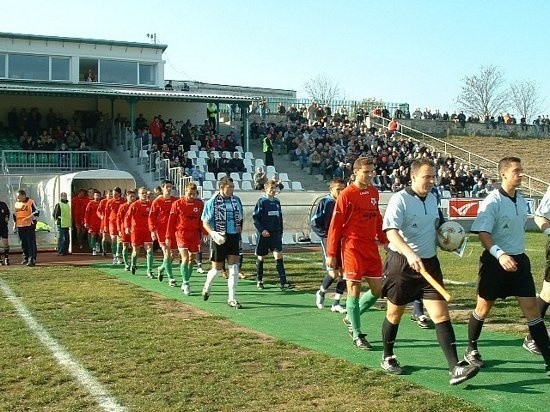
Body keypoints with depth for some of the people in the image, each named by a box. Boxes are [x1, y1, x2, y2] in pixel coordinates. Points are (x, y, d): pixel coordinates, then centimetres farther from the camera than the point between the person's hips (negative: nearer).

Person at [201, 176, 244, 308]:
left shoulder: (236, 200, 7)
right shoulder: (212, 202, -7)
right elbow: (205, 223, -5)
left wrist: (239, 228, 8)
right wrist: (213, 233, -22)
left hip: (234, 237, 4)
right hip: (220, 239, -4)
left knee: (234, 268, -3)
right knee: (217, 268, 5)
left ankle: (231, 298, 4)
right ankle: (207, 286, 36)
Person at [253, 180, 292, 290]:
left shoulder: (277, 202, 11)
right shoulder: (261, 201, -5)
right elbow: (255, 217, -8)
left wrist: (280, 232, 14)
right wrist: (262, 230, -17)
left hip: (275, 233, 4)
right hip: (264, 234, -4)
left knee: (279, 255, -8)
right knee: (261, 257, 8)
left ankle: (283, 282, -12)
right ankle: (259, 280, 23)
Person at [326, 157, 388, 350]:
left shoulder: (374, 193, 10)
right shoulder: (347, 195, -9)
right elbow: (335, 225, -8)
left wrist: (384, 240, 19)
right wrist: (331, 254, -9)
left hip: (371, 247, 7)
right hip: (352, 247, -6)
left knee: (377, 290, 6)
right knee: (354, 290, -3)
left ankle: (350, 318, 27)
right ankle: (357, 335, 8)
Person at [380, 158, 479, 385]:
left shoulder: (432, 198, 9)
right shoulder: (400, 199, -13)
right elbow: (391, 232, -26)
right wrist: (410, 254, -41)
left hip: (429, 263, 5)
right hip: (402, 264, -5)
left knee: (441, 314, -6)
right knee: (395, 313, 11)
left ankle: (455, 368, -11)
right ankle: (388, 358, 32)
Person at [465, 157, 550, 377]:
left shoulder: (521, 201, 7)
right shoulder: (492, 201, -15)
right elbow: (482, 233, -22)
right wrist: (500, 254, -36)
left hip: (519, 261, 6)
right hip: (495, 262, -5)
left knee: (532, 309, 1)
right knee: (484, 308, 9)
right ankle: (471, 350, 30)